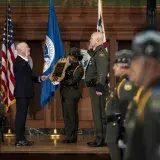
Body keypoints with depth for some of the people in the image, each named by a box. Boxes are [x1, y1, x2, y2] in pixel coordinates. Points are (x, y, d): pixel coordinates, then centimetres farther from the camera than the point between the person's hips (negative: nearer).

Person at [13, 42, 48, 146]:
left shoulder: (24, 61, 18)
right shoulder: (19, 61, -14)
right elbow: (20, 70, -36)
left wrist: (39, 78, 13)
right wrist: (26, 58, -35)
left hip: (25, 93, 10)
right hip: (21, 93, -10)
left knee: (22, 115, 12)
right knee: (20, 115, -9)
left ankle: (21, 138, 17)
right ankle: (19, 140, -9)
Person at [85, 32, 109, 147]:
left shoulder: (101, 52, -13)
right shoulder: (96, 52, 20)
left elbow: (102, 71, -24)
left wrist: (99, 88, -29)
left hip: (98, 88, -11)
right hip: (94, 87, 11)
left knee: (99, 114, -10)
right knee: (98, 114, 13)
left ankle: (101, 140, -10)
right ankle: (100, 139, 18)